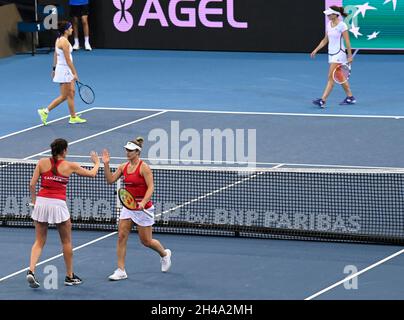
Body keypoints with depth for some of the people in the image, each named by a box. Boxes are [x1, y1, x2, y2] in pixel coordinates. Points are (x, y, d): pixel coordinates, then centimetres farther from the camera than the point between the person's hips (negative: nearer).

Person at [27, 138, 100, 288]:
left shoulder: (42, 162, 5)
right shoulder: (69, 166, 1)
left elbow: (32, 184, 2)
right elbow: (92, 174, 14)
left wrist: (34, 201, 15)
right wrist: (97, 162, 34)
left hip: (41, 202, 3)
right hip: (58, 203, -3)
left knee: (39, 241, 11)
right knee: (66, 242, 15)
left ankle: (31, 271, -9)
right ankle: (70, 276, 22)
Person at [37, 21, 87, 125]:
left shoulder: (59, 40, 8)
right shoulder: (64, 41, -20)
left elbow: (55, 56, 15)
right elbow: (68, 59, -22)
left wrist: (54, 69, 21)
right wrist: (75, 73, -19)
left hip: (66, 70, 10)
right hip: (64, 70, -10)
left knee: (71, 93, 12)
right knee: (64, 96, 0)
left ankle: (73, 117, 15)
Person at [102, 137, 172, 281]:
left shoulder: (144, 167, -15)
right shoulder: (124, 167, 5)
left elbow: (151, 187, -18)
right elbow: (110, 180, 4)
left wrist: (143, 202, -31)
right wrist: (106, 164, -7)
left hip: (142, 207, -6)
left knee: (146, 241, 4)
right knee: (121, 236, -5)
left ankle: (164, 254, 35)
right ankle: (121, 271, -2)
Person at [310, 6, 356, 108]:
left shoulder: (342, 26, -14)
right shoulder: (329, 24, 8)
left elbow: (347, 42, -12)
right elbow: (325, 40, 16)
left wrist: (350, 56, -12)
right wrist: (316, 50, 10)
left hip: (339, 54, -8)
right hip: (331, 53, 9)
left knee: (331, 77, -12)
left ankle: (322, 101, -16)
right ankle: (350, 98, 25)